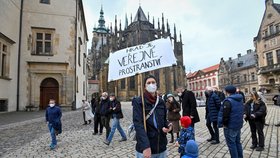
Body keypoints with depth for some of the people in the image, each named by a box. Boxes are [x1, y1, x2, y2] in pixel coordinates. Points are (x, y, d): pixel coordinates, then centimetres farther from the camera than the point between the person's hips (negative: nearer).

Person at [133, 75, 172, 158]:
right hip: (145, 148, -4)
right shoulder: (138, 102, -8)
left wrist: (167, 127, -6)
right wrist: (145, 146, -27)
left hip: (161, 147, 5)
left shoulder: (161, 102, 7)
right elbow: (138, 124, -18)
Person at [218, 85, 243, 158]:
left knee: (231, 144, 3)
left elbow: (225, 115, -24)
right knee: (237, 142, 21)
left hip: (230, 126, -9)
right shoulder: (240, 99, 8)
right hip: (238, 125, 9)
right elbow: (241, 112, 16)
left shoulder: (228, 101, -21)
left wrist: (224, 123, -10)